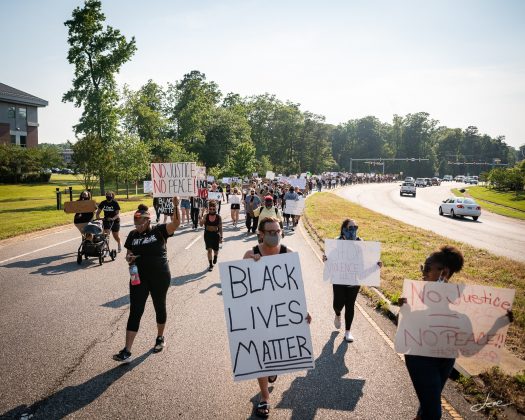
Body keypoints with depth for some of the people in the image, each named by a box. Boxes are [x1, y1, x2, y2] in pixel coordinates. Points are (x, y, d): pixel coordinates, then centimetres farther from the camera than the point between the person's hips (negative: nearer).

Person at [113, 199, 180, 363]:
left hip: (160, 278, -2)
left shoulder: (159, 231, -8)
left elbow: (176, 223, -24)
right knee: (135, 312, -3)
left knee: (159, 307, 15)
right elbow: (128, 253, 14)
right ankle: (127, 351, -4)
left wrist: (176, 206, -39)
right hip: (139, 278, 2)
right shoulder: (133, 235, 3)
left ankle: (160, 338, 39)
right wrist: (129, 257, -10)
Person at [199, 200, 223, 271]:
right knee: (209, 250, -4)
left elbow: (220, 228, -3)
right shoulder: (206, 216, -5)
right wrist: (201, 220, -33)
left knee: (215, 250, 12)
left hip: (215, 235, 0)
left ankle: (215, 257, 48)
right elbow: (201, 225, -10)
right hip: (207, 234, 0)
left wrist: (221, 237, -6)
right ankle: (210, 265, 7)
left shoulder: (218, 217, -7)